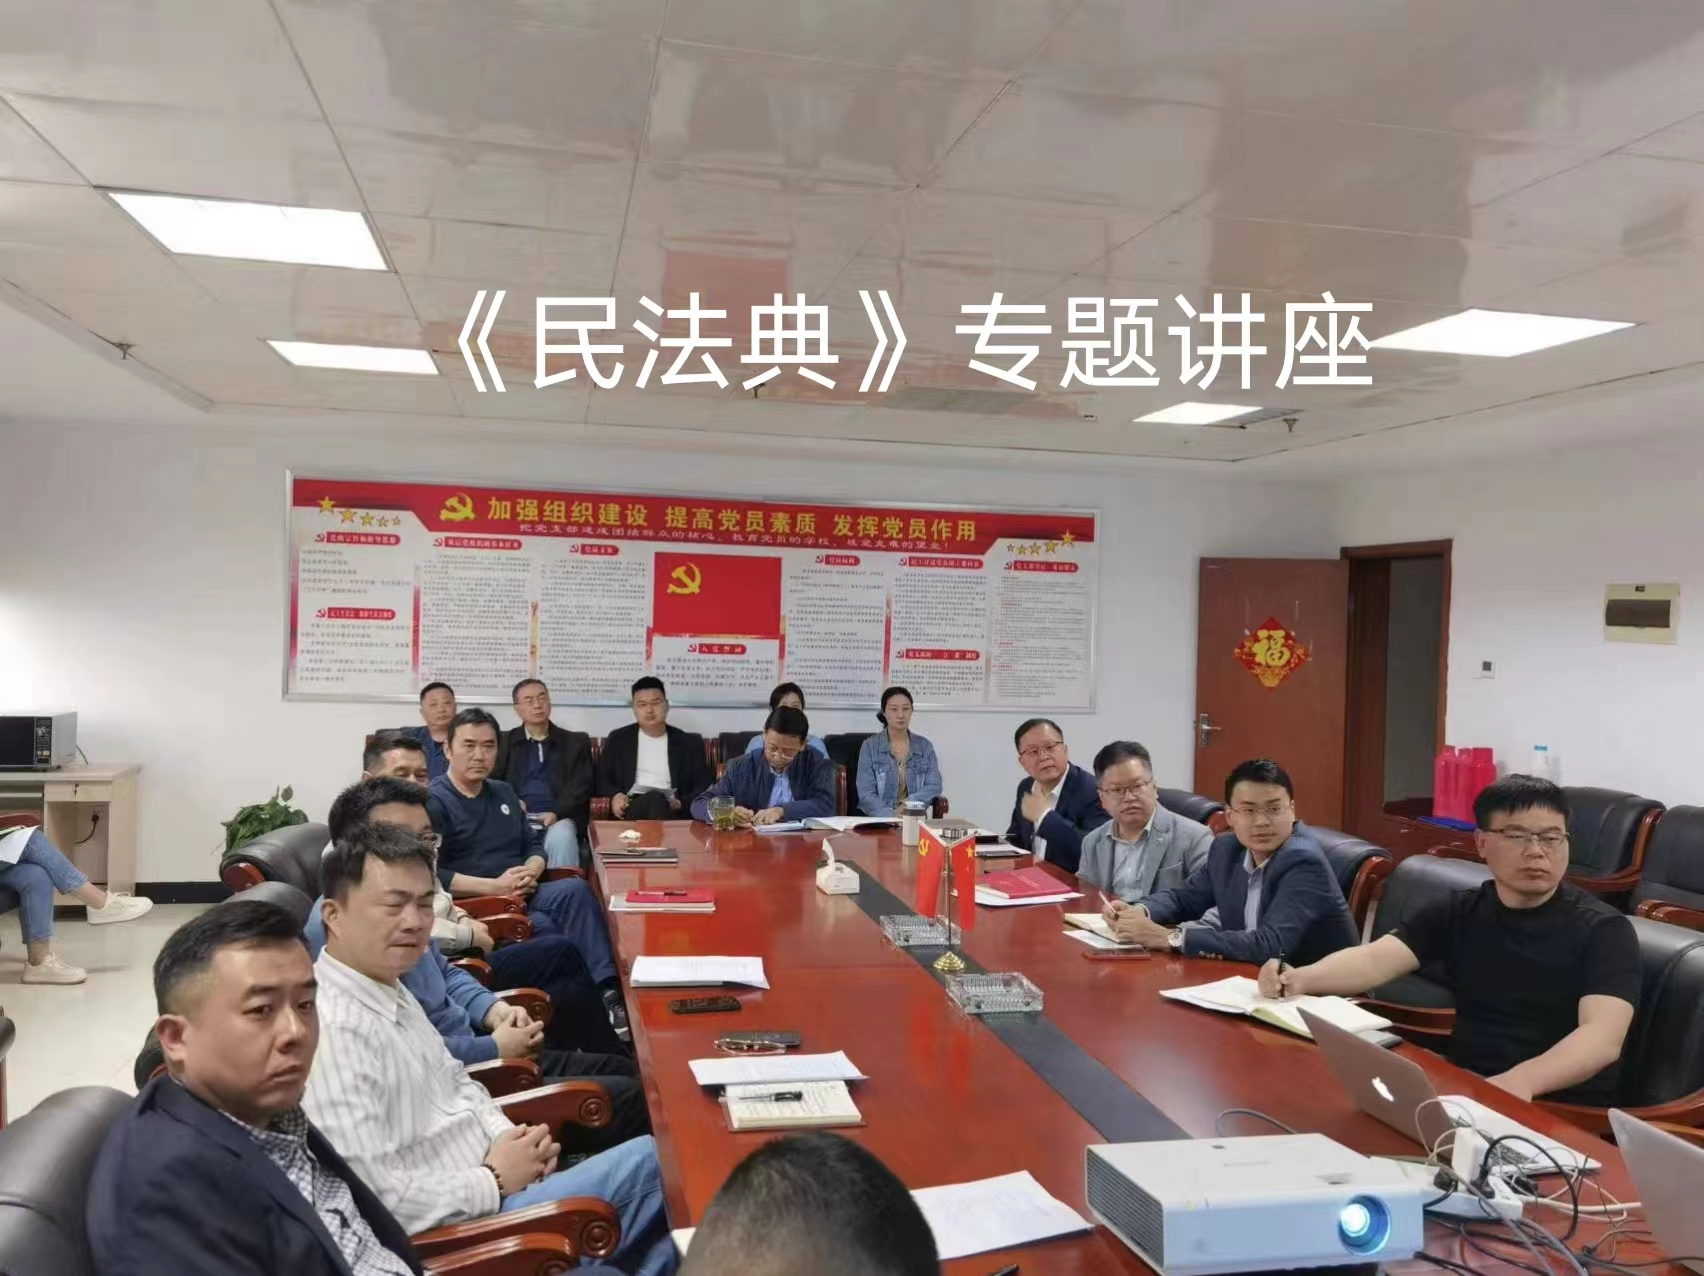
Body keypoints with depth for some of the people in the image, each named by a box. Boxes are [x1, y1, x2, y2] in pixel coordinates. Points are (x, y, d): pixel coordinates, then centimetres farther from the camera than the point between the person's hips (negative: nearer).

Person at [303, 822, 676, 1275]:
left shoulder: (390, 988, 6)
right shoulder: (333, 1030, -26)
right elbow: (374, 1202, -28)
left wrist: (508, 1136, 0)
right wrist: (494, 1180, -17)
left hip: (490, 1176, 9)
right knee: (653, 1164, -8)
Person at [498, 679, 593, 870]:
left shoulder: (576, 742, 17)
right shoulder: (503, 742, 19)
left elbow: (581, 785, 5)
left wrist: (557, 812, -14)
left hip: (558, 817, 0)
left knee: (562, 837, -35)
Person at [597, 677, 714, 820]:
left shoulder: (689, 743, 16)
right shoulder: (618, 739, 19)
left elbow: (704, 787, 11)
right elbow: (601, 779, 15)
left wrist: (681, 804, -11)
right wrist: (614, 796, -9)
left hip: (670, 811, 0)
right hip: (632, 807, 0)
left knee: (657, 802, -38)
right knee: (653, 800, -37)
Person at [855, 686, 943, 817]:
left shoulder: (925, 746, 11)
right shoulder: (870, 746, 3)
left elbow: (934, 787, 4)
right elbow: (866, 793, -5)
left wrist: (908, 803, -14)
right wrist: (892, 816, -21)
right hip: (879, 820, -2)